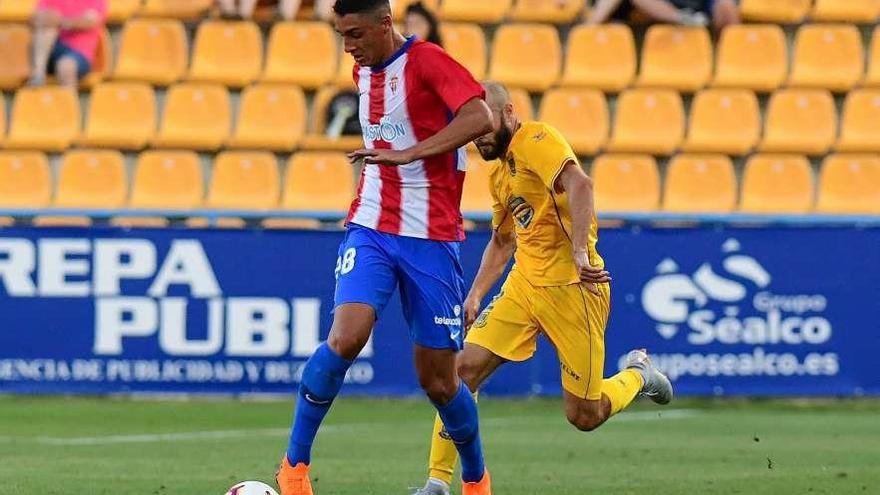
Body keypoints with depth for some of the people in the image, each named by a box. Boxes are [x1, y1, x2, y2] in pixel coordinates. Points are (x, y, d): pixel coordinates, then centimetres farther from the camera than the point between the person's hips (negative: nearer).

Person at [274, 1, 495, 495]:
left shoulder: (428, 63, -11)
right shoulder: (364, 71, 11)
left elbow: (480, 118, -27)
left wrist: (408, 154, -31)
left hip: (432, 239, -4)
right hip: (371, 230, 4)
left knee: (438, 378, 2)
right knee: (345, 337, -20)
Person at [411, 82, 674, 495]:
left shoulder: (536, 141, -13)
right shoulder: (499, 172, 16)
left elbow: (579, 184, -31)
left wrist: (580, 251, -40)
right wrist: (476, 295, 18)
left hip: (572, 286, -8)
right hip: (524, 282, 8)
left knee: (584, 416, -2)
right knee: (465, 368, -9)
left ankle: (636, 375, 30)